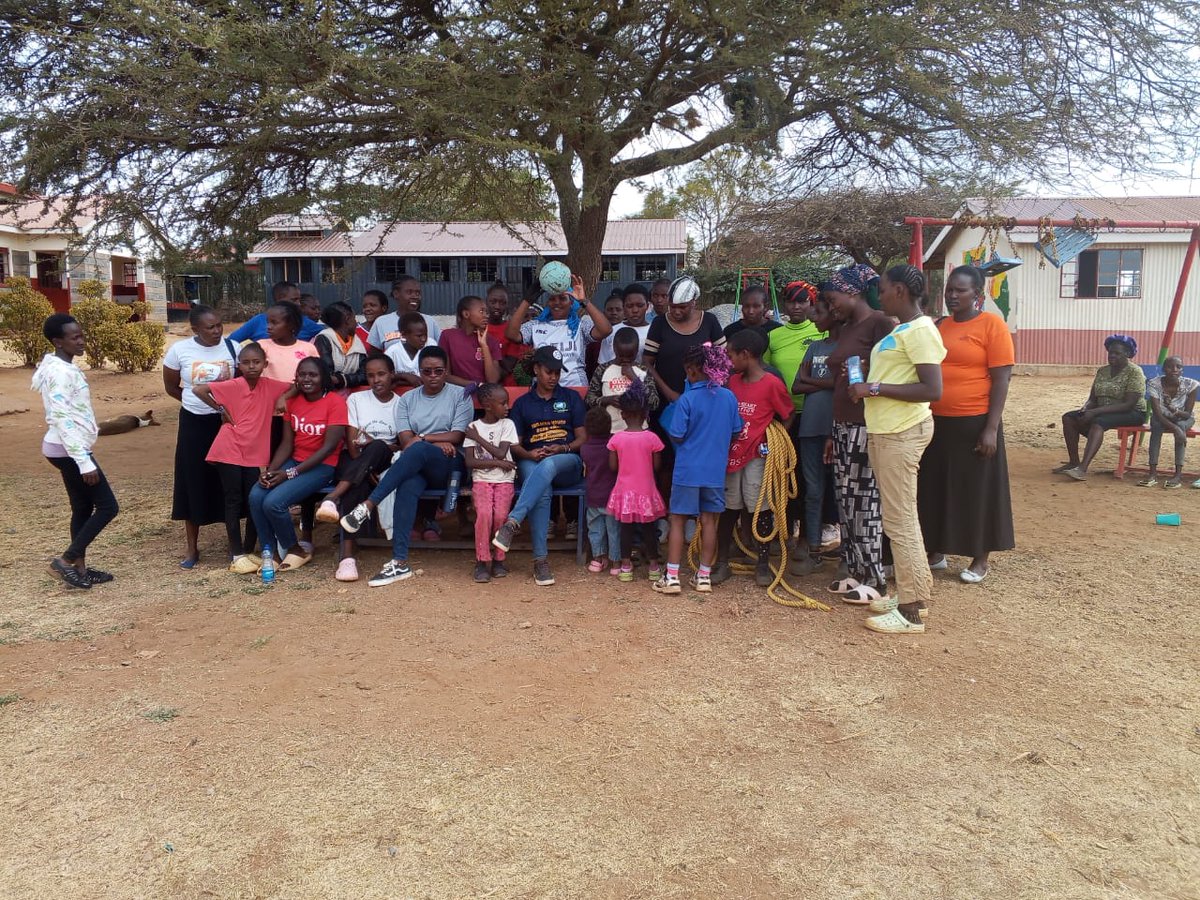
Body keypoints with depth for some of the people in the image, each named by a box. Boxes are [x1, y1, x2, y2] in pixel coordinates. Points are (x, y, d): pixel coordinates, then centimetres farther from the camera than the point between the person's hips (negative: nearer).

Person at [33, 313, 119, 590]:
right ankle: (66, 560, -1)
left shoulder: (64, 367, 11)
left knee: (83, 508, 14)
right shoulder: (60, 372, -20)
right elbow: (63, 421, -24)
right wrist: (85, 462, -25)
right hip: (68, 450, -10)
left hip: (70, 448, 10)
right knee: (107, 506, -6)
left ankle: (80, 568, 21)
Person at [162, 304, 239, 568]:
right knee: (194, 483, 5)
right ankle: (191, 548, 17)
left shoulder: (232, 347, -6)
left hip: (227, 422, 0)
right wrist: (198, 402, 7)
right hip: (194, 424, 0)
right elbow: (170, 387, 7)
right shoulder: (179, 350, -6)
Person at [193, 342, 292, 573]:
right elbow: (197, 389, -11)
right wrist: (220, 409, -9)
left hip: (257, 454, 3)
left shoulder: (271, 387, 1)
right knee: (233, 502, 2)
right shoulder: (232, 386, -9)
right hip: (230, 452, -3)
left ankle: (249, 551, 18)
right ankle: (236, 555, 7)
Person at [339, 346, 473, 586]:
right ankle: (400, 563, -39)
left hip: (450, 465, -2)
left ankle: (368, 506, -36)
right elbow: (405, 441, 4)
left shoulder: (460, 395, 9)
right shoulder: (407, 400, 17)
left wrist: (421, 438, -4)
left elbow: (457, 437, -1)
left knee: (418, 450, -36)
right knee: (407, 487, -35)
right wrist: (439, 442, -8)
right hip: (417, 467, 2)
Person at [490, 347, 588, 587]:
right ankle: (541, 560, -38)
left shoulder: (571, 398, 15)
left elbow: (583, 438, 9)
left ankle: (512, 523, -50)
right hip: (532, 463, 1)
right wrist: (529, 454, -12)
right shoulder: (522, 403, 16)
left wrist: (563, 448, -12)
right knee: (542, 492, -36)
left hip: (567, 463, 0)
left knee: (548, 465, -39)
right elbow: (514, 444, 11)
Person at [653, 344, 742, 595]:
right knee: (709, 520, 11)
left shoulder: (687, 400, -14)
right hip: (716, 470, 4)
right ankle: (704, 576, 18)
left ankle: (672, 577, 5)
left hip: (687, 470, -4)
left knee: (678, 520, 5)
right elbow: (736, 433, 8)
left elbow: (676, 436, -13)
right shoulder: (729, 397, -1)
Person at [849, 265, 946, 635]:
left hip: (903, 432, -10)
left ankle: (911, 611, 2)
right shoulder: (900, 330, 16)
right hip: (885, 431, 10)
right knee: (899, 517, 15)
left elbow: (932, 390, -22)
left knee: (899, 520, -5)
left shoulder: (920, 331, -14)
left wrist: (874, 388, -19)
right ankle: (911, 593, 26)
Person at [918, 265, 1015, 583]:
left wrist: (991, 428, -15)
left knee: (977, 490, 5)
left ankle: (980, 560, 19)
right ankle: (936, 552, 26)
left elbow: (1001, 379, -10)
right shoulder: (937, 327, 9)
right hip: (936, 423, 5)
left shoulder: (991, 325, -7)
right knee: (936, 489, 12)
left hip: (974, 423, -5)